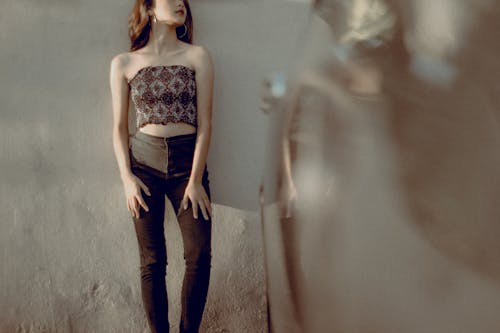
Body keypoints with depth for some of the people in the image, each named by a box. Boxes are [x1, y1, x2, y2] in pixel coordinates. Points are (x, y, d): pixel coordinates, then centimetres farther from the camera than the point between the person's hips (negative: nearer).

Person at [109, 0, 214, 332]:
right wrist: (127, 177, -5)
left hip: (188, 159, 0)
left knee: (200, 254, -10)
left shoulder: (197, 56, 3)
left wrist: (195, 180, -8)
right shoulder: (124, 63, 5)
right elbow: (120, 127, 8)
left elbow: (204, 122, -2)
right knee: (152, 261, 0)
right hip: (144, 161, 0)